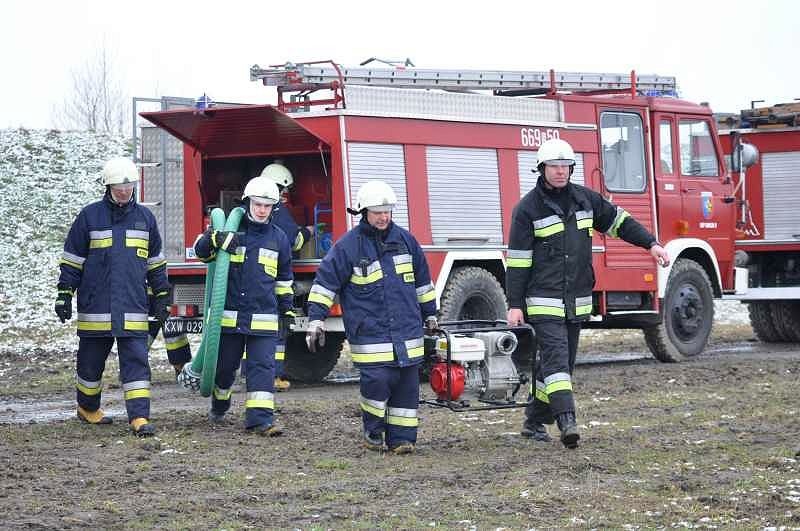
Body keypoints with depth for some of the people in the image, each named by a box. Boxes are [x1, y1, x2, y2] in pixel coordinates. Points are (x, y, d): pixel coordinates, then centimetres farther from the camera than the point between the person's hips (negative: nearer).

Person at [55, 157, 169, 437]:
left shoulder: (145, 217, 9)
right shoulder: (90, 216, 0)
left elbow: (156, 261, 19)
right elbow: (71, 259, 4)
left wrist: (161, 296, 18)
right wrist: (64, 295, 0)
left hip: (133, 308, 1)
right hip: (95, 307, -1)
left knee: (136, 361, -8)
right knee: (91, 361, 11)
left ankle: (139, 416, -11)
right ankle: (88, 408, 31)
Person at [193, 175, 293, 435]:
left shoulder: (279, 238, 9)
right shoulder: (230, 231, 2)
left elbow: (284, 275, 21)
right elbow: (201, 250, -4)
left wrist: (285, 304, 21)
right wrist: (215, 239, -26)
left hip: (264, 317, 1)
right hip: (229, 314, -1)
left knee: (262, 366, -9)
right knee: (225, 364, 12)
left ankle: (261, 419, -13)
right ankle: (219, 407, 36)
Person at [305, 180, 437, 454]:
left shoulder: (404, 239, 9)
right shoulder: (349, 245, -4)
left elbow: (422, 279, 21)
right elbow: (326, 281, -3)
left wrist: (429, 314, 26)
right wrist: (316, 320, -8)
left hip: (406, 329, 4)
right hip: (370, 331, -4)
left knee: (406, 384, 4)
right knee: (377, 381, -13)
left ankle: (401, 438, 11)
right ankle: (373, 431, 10)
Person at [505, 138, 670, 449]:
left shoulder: (585, 198, 8)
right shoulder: (528, 208, -6)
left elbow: (619, 222, 18)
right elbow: (518, 259, -6)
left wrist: (651, 244, 6)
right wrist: (515, 304, -9)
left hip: (577, 302, 6)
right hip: (544, 302, -6)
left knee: (560, 361, 11)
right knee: (555, 357, -17)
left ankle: (535, 421, 23)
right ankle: (567, 421, -27)